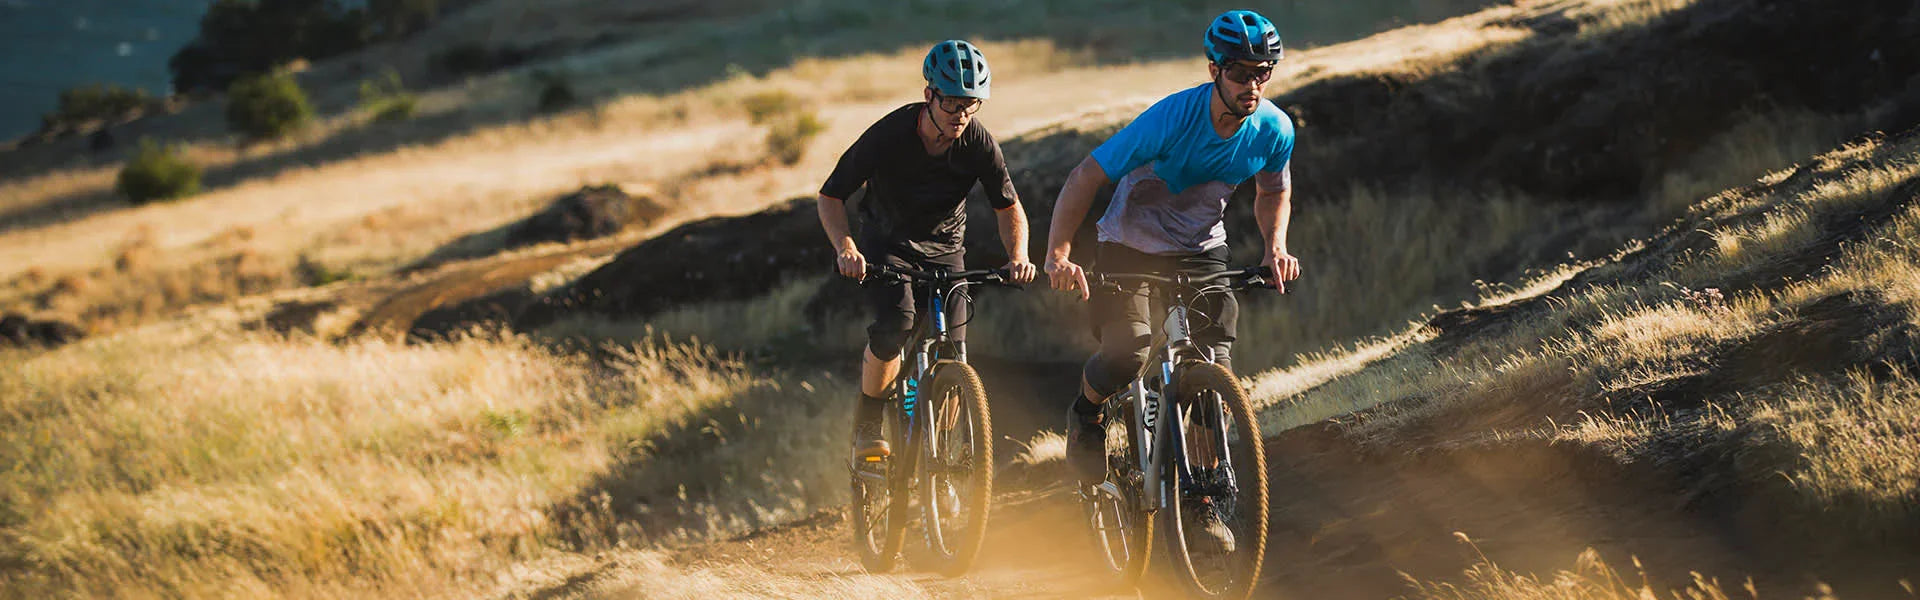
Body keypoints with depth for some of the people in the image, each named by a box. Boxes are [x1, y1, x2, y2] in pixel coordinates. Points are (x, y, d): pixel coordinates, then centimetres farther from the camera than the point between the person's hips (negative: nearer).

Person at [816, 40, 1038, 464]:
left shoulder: (979, 143, -19)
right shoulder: (889, 135, -26)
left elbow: (1008, 207, -6)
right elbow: (830, 196, -18)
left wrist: (1018, 257, -25)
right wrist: (846, 249, -35)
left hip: (944, 248, 2)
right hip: (888, 242, -2)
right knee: (895, 323, -30)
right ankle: (867, 426, -11)